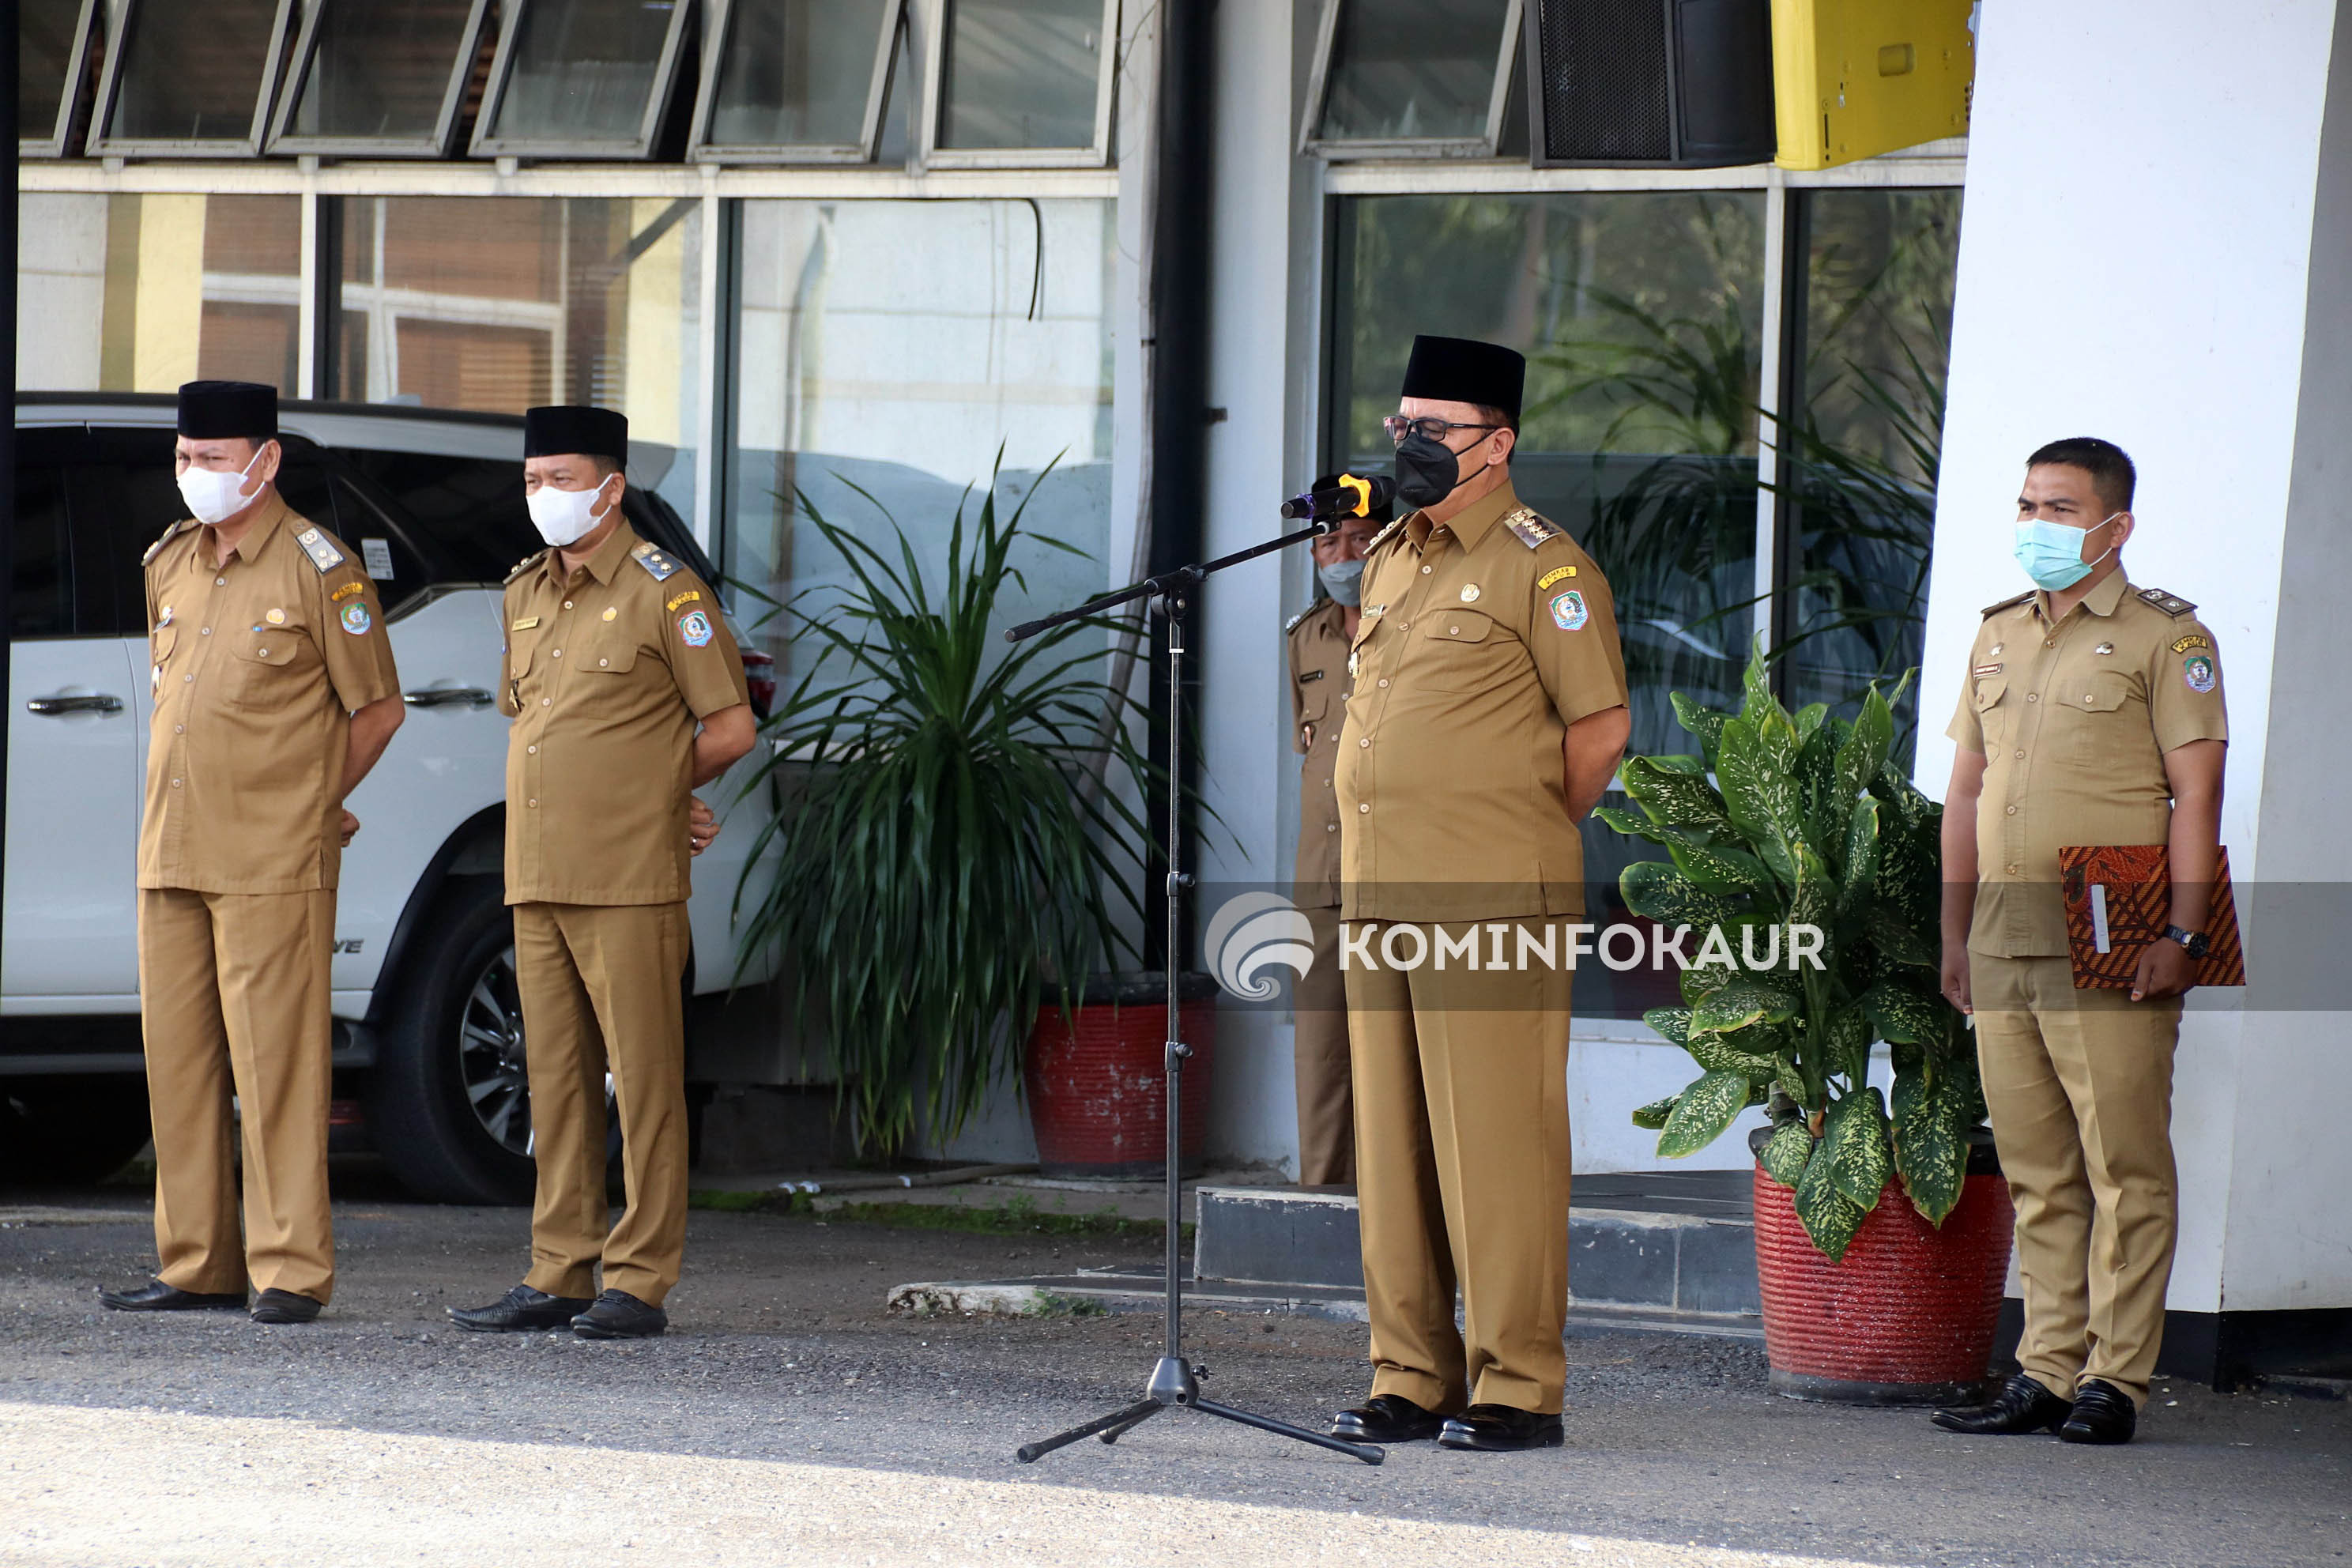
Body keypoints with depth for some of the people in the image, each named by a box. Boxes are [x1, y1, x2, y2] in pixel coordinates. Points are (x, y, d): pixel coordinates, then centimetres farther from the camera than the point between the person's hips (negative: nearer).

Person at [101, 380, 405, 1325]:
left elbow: (377, 710, 1)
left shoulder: (318, 570, -5)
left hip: (273, 864, -7)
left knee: (274, 1061, -7)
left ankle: (291, 1272, -6)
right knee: (177, 1060, 6)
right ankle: (197, 1265, 12)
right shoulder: (169, 563, 14)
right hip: (170, 853, 7)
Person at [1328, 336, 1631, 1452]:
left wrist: (1525, 837, 2)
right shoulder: (1390, 561, 18)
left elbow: (1601, 730, -7)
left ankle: (1517, 1387, -3)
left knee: (1494, 1140, -7)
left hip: (1488, 902, -8)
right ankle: (1412, 1378, 14)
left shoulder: (1540, 567, -6)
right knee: (1390, 1140, 8)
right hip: (1377, 893, 8)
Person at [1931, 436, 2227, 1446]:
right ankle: (2047, 1372, 10)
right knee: (2036, 1173, 7)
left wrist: (2181, 935, -15)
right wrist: (1955, 933, 16)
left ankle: (2114, 1379, -3)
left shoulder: (2165, 637, -1)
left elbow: (2196, 793, -7)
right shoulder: (1999, 637, 18)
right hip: (2005, 937, 6)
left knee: (2123, 1167, -5)